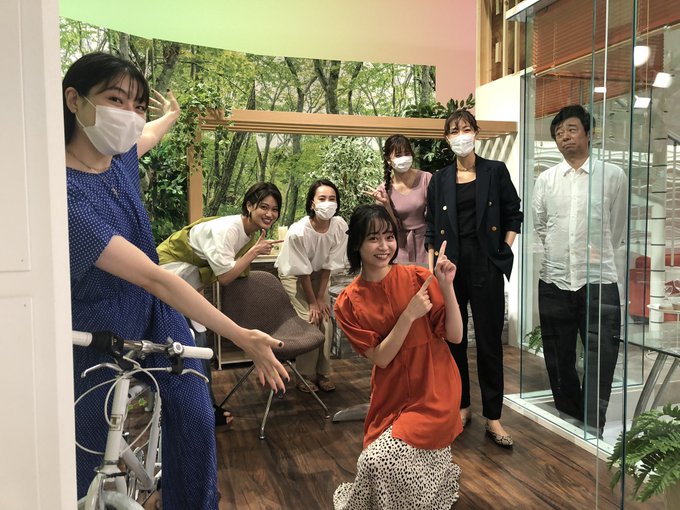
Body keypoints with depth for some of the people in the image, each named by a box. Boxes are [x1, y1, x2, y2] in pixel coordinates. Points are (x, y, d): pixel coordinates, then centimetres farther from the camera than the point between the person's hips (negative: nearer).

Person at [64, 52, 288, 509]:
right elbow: (152, 277, -34)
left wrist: (171, 115, 44)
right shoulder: (65, 193, -30)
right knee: (91, 441, 10)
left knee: (195, 419, 4)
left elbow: (148, 135, 21)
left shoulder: (120, 156, -7)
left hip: (158, 315, 7)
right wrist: (244, 338, -33)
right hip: (100, 328, -6)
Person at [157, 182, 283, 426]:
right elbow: (224, 276, -27)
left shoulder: (252, 233, 1)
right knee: (193, 346, -6)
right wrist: (254, 251, -24)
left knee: (198, 345, 13)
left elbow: (235, 271, 5)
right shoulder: (226, 229, -27)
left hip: (188, 284, 9)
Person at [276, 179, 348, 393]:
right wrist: (312, 302, -14)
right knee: (309, 322, -12)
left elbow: (329, 265, -12)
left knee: (326, 323, -3)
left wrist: (321, 297, -10)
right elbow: (302, 271, -22)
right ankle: (305, 375, 6)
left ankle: (323, 373, 14)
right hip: (293, 276, -4)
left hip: (318, 276, 4)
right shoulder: (298, 231, -33)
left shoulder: (340, 226, -23)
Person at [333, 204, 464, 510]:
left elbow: (455, 336, -9)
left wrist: (447, 286, -22)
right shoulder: (348, 303, -6)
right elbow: (380, 358, -9)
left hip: (434, 392, -3)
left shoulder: (418, 278, -10)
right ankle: (444, 476, 36)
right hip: (391, 397, 3)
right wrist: (409, 315, -22)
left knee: (379, 462, -16)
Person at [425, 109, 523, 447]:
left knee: (489, 340, 1)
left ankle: (492, 417, 11)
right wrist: (433, 271, 3)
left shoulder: (495, 171, 4)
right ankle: (462, 407, 24)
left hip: (485, 264, -2)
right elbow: (431, 229, 9)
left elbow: (513, 215, 8)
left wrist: (505, 252, -2)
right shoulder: (440, 180, 9)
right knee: (453, 339, 8)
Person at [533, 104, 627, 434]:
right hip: (554, 281, 3)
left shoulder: (613, 176, 0)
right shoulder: (545, 180, 6)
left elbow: (618, 230, 8)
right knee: (559, 359, 12)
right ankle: (567, 424, 29)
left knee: (601, 358, -1)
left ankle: (592, 430, 12)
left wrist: (595, 257, 12)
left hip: (598, 282, -2)